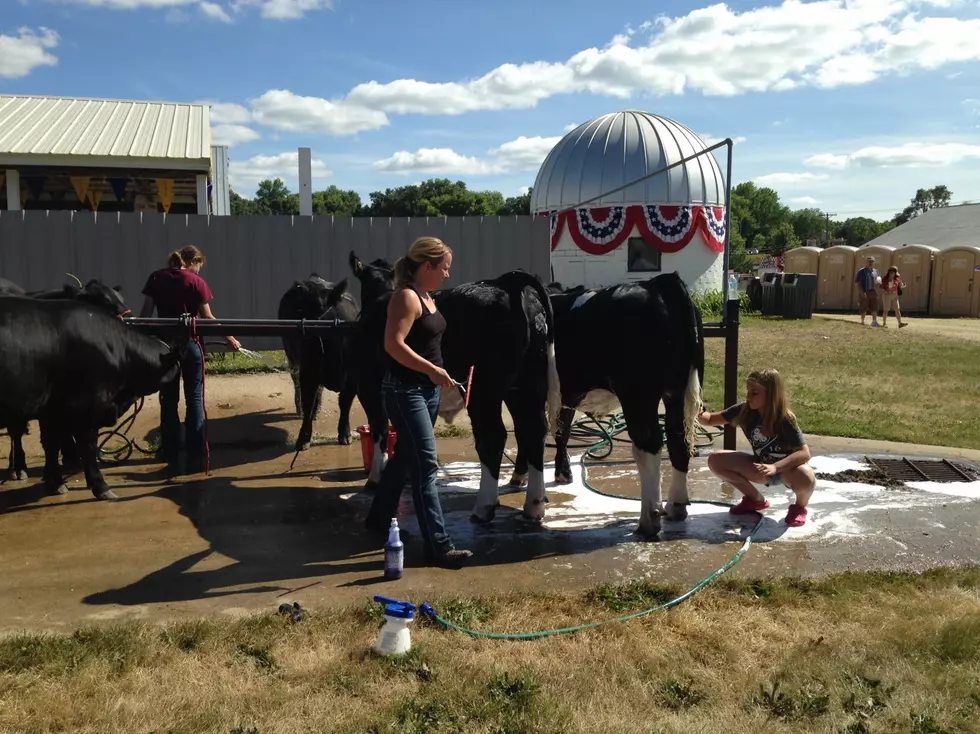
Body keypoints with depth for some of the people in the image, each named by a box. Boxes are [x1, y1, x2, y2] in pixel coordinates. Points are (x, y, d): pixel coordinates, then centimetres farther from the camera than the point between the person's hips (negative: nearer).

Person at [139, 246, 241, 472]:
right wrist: (230, 339, 2)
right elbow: (207, 318, -6)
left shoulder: (156, 278, 4)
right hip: (189, 343, -3)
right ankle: (196, 456, -2)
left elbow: (146, 312, 3)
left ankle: (170, 453, 19)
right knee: (194, 398, 2)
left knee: (168, 398, 13)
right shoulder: (196, 282, -6)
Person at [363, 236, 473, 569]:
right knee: (426, 465, -8)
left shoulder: (426, 297, 12)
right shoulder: (407, 297, -16)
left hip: (427, 389, 10)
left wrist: (437, 377, 18)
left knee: (405, 457, 18)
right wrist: (432, 370, -25)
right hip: (405, 391, -10)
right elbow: (394, 345, -25)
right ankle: (439, 546, -4)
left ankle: (379, 519, 34)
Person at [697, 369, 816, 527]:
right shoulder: (744, 411, -14)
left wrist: (775, 467, -44)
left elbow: (805, 453, -32)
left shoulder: (785, 420, -26)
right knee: (715, 460, -12)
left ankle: (799, 507, -1)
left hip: (787, 468, -5)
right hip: (761, 466, 5)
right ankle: (756, 499, 8)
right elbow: (710, 419, -9)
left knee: (806, 477, -41)